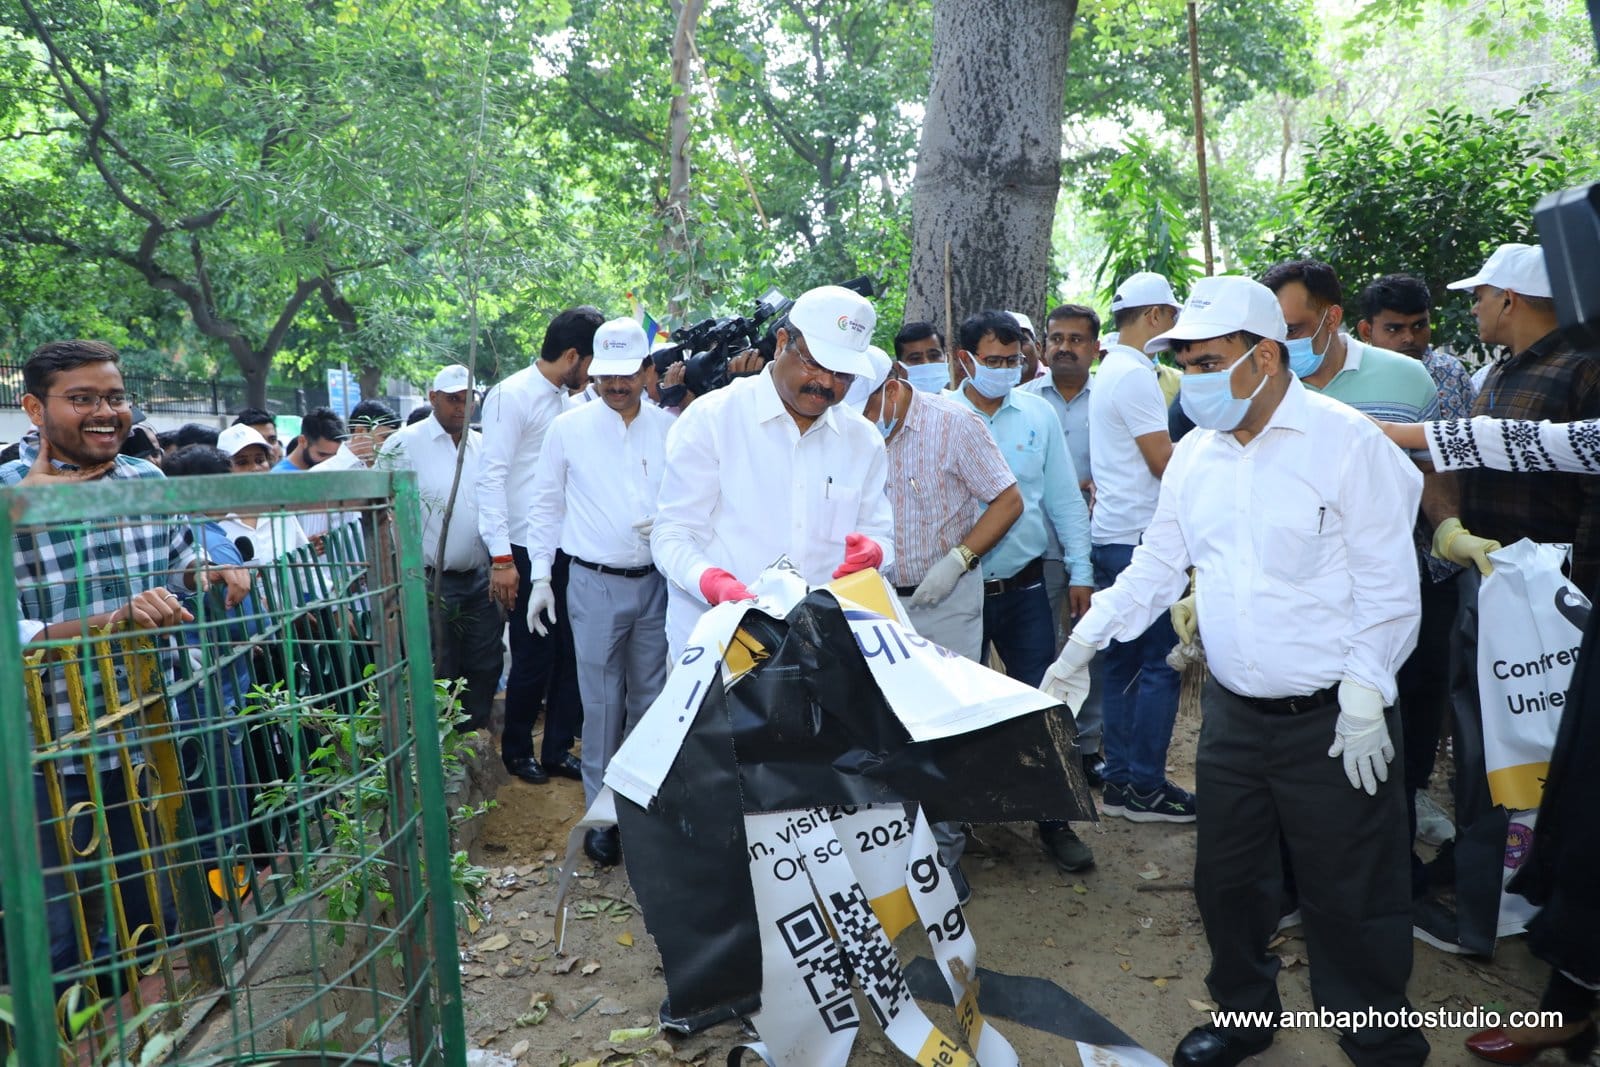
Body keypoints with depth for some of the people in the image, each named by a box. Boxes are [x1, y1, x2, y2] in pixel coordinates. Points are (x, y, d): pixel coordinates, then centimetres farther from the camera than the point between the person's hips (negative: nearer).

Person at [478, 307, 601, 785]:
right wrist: (501, 557, -18)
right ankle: (516, 750, 25)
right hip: (527, 552, -6)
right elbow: (491, 476, -14)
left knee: (572, 653, 9)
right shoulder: (512, 396, -8)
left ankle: (558, 750, 23)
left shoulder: (567, 400, 14)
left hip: (569, 548, 7)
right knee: (534, 657, 4)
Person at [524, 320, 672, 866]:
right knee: (601, 700, 1)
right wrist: (540, 576, 1)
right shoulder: (569, 427, -1)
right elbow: (545, 505, 5)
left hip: (656, 580, 2)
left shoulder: (668, 427, 2)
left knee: (651, 696, 12)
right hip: (595, 582, -2)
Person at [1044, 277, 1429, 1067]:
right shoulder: (1195, 454, 5)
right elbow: (1157, 564, 12)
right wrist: (1086, 639, 7)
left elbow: (1388, 583, -12)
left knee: (1352, 895, 7)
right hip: (1233, 713, 6)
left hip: (1332, 722, -5)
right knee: (1227, 878, 17)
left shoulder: (1345, 441, -12)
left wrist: (1365, 698, -15)